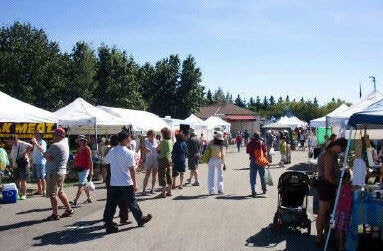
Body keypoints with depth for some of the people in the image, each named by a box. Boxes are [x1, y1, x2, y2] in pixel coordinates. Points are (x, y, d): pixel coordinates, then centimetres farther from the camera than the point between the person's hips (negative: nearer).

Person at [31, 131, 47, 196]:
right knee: (38, 177, 13)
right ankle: (39, 190, 21)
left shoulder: (42, 142, -9)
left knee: (42, 177, -7)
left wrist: (36, 143, -31)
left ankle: (44, 190, -4)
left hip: (41, 162, -9)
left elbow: (42, 150, -28)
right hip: (35, 162, 9)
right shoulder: (36, 142, 18)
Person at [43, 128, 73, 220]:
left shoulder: (55, 146, -16)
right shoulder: (65, 143, 10)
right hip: (61, 172, 9)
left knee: (52, 194, -3)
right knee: (60, 192, 19)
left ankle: (55, 214, 1)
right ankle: (69, 209, 26)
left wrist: (49, 158, 6)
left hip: (54, 173, -9)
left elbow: (45, 155, -12)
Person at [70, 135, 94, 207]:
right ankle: (89, 198, 27)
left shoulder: (87, 149, -9)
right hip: (79, 169, 8)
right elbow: (76, 159, 18)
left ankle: (75, 201, -16)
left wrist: (91, 170, -13)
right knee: (84, 185, 15)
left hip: (85, 169, -8)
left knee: (80, 185, -11)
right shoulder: (78, 149, 13)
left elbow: (90, 160, -11)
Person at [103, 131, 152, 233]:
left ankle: (108, 225, 8)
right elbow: (132, 169, -12)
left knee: (111, 204, 7)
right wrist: (134, 183, -6)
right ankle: (140, 219, 23)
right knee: (132, 203, 8)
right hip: (126, 183, -5)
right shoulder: (128, 152, -12)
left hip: (113, 183, 5)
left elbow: (106, 161, 19)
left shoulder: (111, 151, 4)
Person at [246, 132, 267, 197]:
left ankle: (253, 191, -4)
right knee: (262, 176, 17)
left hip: (253, 161, 0)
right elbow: (265, 152, -6)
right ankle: (264, 189, 30)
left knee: (253, 177, 4)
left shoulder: (249, 143, 0)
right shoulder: (261, 142, -4)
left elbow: (248, 152, 7)